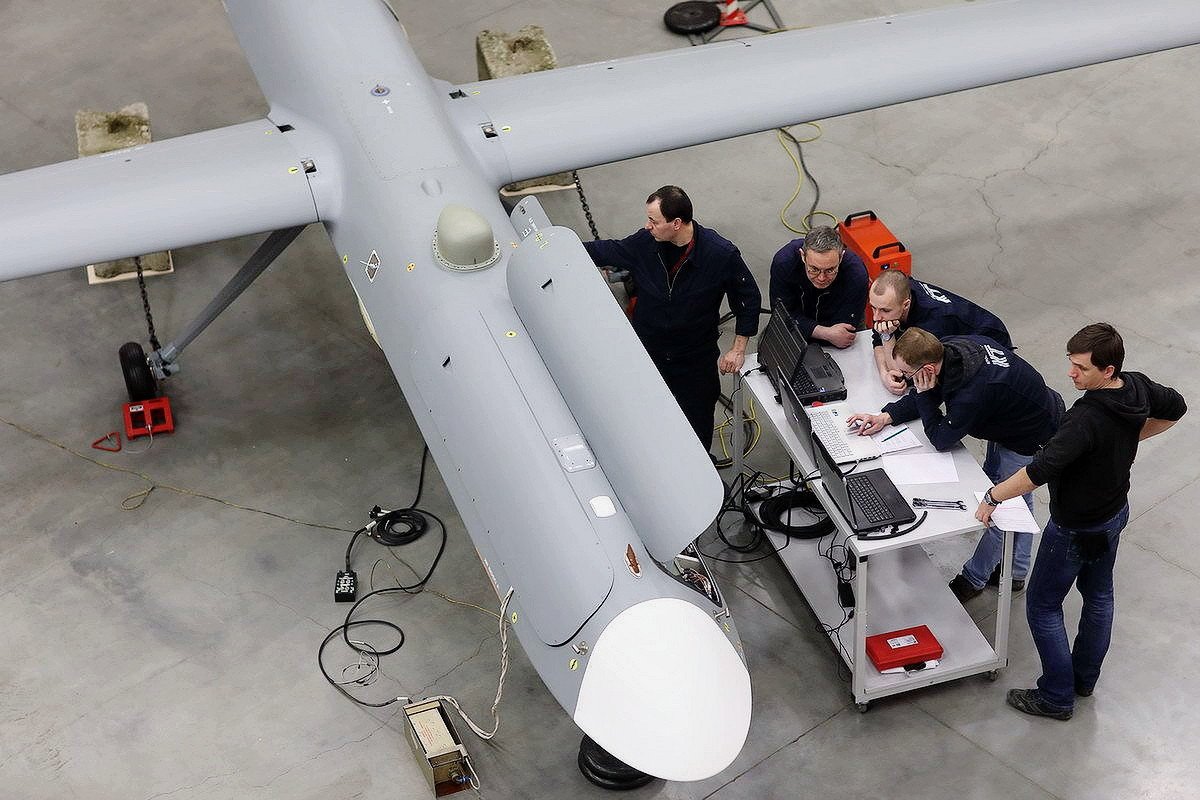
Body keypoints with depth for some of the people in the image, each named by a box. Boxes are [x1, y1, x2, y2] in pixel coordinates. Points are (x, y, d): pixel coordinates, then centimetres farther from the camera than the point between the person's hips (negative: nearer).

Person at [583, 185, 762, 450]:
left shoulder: (722, 254, -23)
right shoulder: (646, 243, -15)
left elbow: (749, 299, -9)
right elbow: (607, 251, 5)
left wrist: (738, 350, -9)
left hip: (696, 359, -3)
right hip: (646, 350, 3)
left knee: (697, 424, 13)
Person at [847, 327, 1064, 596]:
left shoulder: (973, 392, -42)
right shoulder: (947, 348, -18)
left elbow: (941, 439, -26)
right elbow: (926, 394, 0)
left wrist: (924, 395, -26)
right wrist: (886, 417, -12)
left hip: (1032, 439, -9)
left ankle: (974, 578, 28)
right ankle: (1017, 572, 44)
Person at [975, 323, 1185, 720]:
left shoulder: (1086, 418, -37)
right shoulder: (1138, 387, -12)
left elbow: (1042, 469, -43)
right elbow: (1175, 408, 9)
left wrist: (993, 497, -32)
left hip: (1076, 529, -9)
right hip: (1115, 510, 9)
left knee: (1043, 607, 8)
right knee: (1098, 595, 24)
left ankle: (1057, 697, 18)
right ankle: (1085, 678, 42)